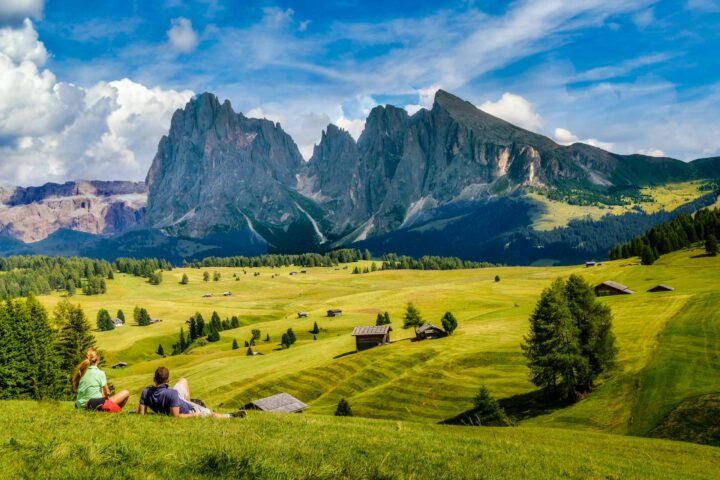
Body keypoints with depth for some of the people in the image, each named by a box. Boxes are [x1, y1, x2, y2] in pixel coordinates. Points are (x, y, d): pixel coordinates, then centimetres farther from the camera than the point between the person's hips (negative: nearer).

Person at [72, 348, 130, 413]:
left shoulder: (81, 372, 5)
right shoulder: (100, 373, -11)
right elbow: (107, 392, -7)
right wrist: (106, 397, 16)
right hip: (95, 405, -7)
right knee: (125, 393, 0)